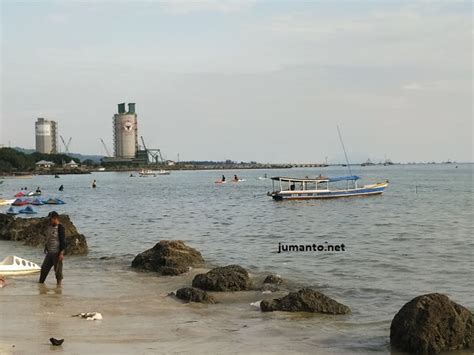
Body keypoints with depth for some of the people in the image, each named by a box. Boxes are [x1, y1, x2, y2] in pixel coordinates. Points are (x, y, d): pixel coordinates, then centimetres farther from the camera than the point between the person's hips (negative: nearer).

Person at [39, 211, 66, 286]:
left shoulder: (60, 228, -12)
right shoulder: (49, 227, 12)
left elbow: (63, 241, -16)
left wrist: (61, 253, -20)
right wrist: (45, 248, 22)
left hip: (57, 253, -8)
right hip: (49, 252, 8)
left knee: (58, 270, -2)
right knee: (44, 268, 11)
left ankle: (59, 284, 6)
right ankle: (41, 282, 22)